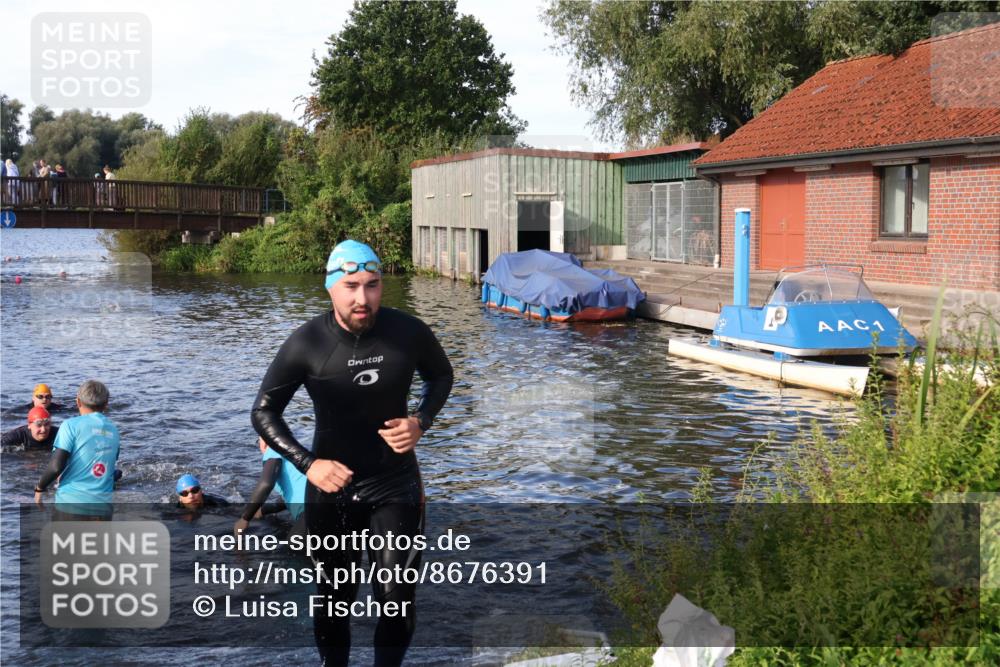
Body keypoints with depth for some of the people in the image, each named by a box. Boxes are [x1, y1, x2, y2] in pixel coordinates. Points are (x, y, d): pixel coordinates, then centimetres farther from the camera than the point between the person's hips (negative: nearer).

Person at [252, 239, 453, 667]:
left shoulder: (409, 332, -12)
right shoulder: (306, 343, -16)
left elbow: (441, 375, 10)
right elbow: (263, 412, -5)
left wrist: (421, 422, -9)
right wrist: (307, 464, -18)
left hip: (395, 483, 1)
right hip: (332, 487, -1)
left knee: (397, 600, -1)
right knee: (333, 599, 11)